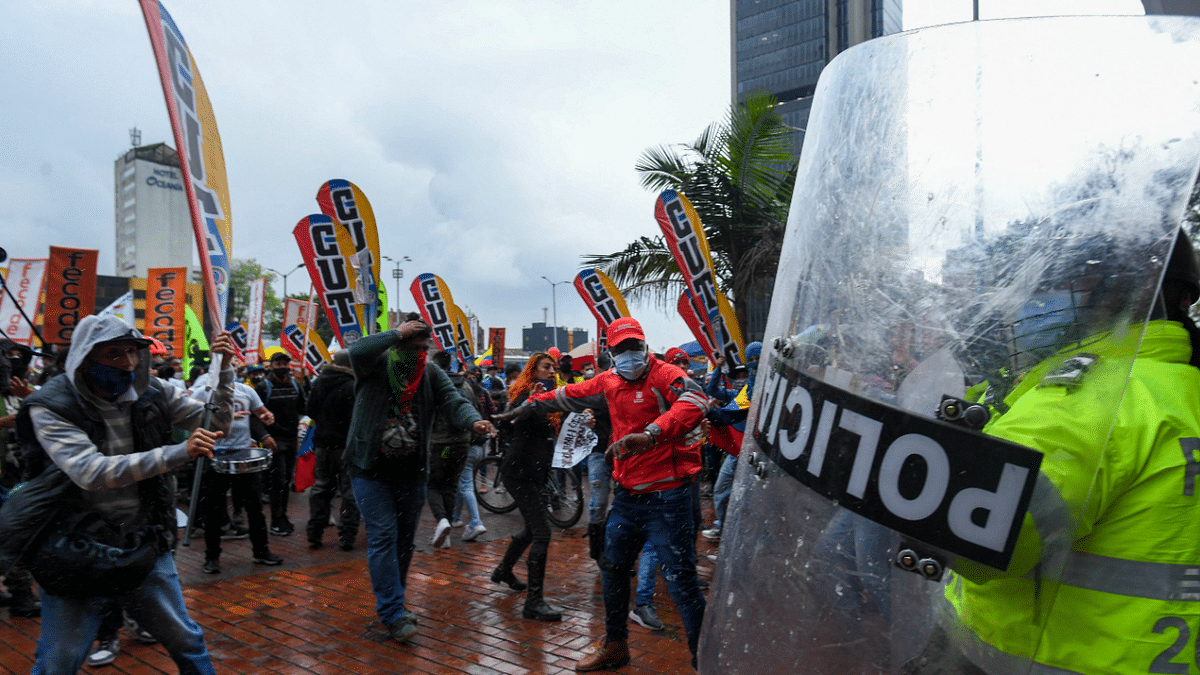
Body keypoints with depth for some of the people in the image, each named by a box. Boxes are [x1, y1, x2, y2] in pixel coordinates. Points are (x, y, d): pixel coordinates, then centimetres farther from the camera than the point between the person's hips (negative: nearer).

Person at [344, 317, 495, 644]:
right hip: (371, 470, -4)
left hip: (411, 472, 5)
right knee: (383, 537, -8)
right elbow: (357, 351, -29)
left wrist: (474, 420, -33)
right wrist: (397, 333, -24)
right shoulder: (376, 367, -7)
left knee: (404, 540, 14)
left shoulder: (431, 374, 2)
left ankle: (392, 603, 32)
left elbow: (454, 401, -13)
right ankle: (393, 614, -3)